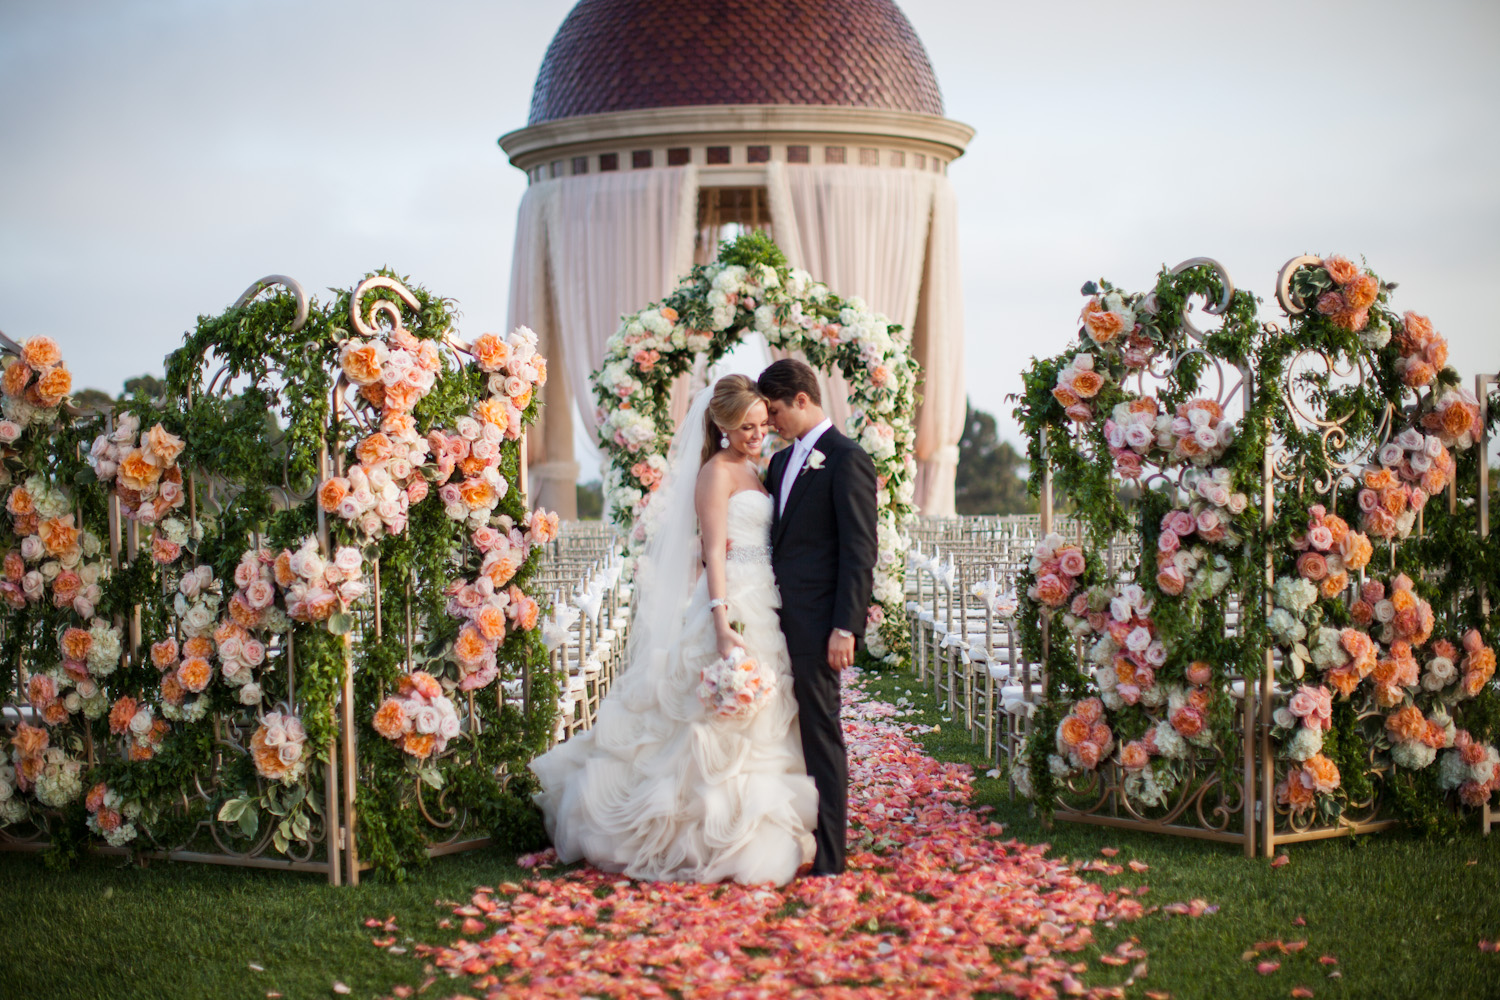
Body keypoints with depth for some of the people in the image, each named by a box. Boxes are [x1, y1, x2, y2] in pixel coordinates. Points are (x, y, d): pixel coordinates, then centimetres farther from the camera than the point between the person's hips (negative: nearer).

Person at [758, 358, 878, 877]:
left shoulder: (847, 459, -8)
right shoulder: (781, 462, 18)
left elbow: (860, 551, -13)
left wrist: (845, 628, -18)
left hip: (816, 623, -8)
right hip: (777, 620, 8)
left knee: (820, 734, -4)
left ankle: (828, 858, 2)